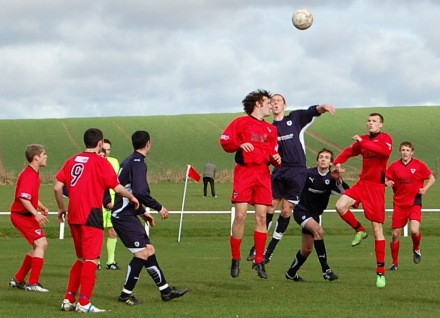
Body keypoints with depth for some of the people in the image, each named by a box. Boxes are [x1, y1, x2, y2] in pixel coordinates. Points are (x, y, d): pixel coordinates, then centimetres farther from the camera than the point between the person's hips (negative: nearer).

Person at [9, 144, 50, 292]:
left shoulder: (34, 174, 13)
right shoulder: (29, 175, -20)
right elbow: (23, 197, -30)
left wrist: (41, 207, 13)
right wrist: (36, 214, -34)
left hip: (27, 215, 11)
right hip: (22, 216, -11)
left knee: (41, 245, 15)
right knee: (40, 243, -15)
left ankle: (18, 279, 21)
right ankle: (33, 283, -13)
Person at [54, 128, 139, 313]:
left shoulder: (72, 161, 12)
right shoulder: (100, 162, -5)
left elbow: (57, 187, 8)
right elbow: (117, 188, -7)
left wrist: (61, 208, 20)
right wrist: (132, 197, 10)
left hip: (74, 215, 7)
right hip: (92, 215, -7)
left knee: (82, 259, 18)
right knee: (92, 259, -4)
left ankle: (69, 300, 15)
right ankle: (84, 303, -9)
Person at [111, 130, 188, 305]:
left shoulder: (129, 161, 16)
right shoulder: (138, 163, -15)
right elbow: (140, 192, -27)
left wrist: (143, 212, 26)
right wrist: (158, 207, -16)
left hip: (127, 214, 10)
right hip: (124, 216, -10)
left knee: (149, 250, 12)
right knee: (142, 253, -10)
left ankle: (165, 290, 16)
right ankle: (126, 295, -4)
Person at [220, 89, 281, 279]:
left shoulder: (271, 129, 20)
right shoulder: (241, 122, 6)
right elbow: (225, 141, 0)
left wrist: (276, 159, -1)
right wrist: (240, 144, -18)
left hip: (263, 174, 4)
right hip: (244, 172, -4)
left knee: (261, 217, -2)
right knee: (240, 215, -10)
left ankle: (259, 261, 3)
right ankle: (235, 259, 0)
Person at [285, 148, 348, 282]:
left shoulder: (331, 178, -9)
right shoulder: (308, 174, -14)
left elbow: (345, 191, -27)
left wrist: (338, 180, -43)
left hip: (315, 214, 5)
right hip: (301, 211, -5)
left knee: (307, 249, 11)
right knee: (318, 230, -30)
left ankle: (291, 273, 34)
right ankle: (325, 270, -31)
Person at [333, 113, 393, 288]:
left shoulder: (385, 138, -6)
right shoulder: (363, 139, 13)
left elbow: (386, 150, -28)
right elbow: (349, 151, 25)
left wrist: (363, 142, -28)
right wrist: (338, 162, 6)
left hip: (376, 187, -6)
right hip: (362, 183, 6)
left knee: (377, 229, -5)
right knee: (340, 206, -20)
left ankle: (381, 271, -1)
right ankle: (359, 230, 7)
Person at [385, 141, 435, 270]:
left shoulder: (419, 165, -2)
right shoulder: (394, 166, 2)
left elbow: (432, 178, 6)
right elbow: (385, 179, 8)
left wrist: (424, 189, -10)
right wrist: (387, 183, -15)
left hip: (414, 203, -2)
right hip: (399, 204, 2)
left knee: (414, 230, -20)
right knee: (395, 234, 2)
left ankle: (416, 249, 13)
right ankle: (395, 263, 17)